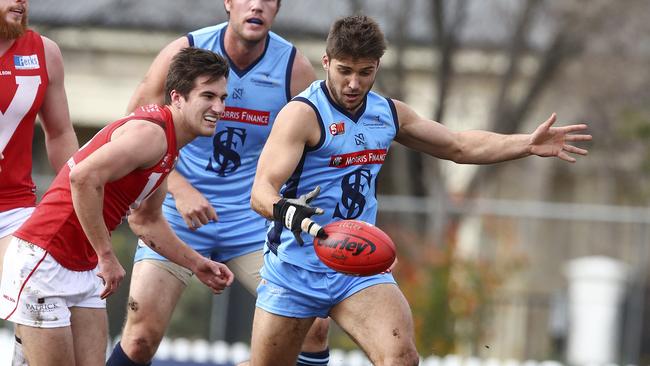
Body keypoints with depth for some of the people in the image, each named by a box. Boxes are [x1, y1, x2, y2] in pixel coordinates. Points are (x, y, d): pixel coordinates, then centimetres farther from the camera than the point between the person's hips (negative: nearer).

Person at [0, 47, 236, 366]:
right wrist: (106, 256, -26)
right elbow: (84, 177, -31)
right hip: (43, 260, -10)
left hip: (84, 268, 10)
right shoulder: (151, 133, -18)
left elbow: (146, 220, 28)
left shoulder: (166, 147, 14)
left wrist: (197, 265, 25)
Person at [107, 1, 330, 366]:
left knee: (313, 325, -9)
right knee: (141, 336, -10)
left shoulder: (295, 69, -5)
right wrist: (180, 189, -17)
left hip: (253, 221, 2)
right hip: (179, 213, -2)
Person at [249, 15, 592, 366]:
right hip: (294, 269, -4)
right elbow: (261, 191, -25)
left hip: (360, 267, 4)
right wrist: (288, 211, -48)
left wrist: (527, 144, 8)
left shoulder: (389, 113, 7)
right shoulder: (302, 113, -14)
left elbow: (459, 146, 21)